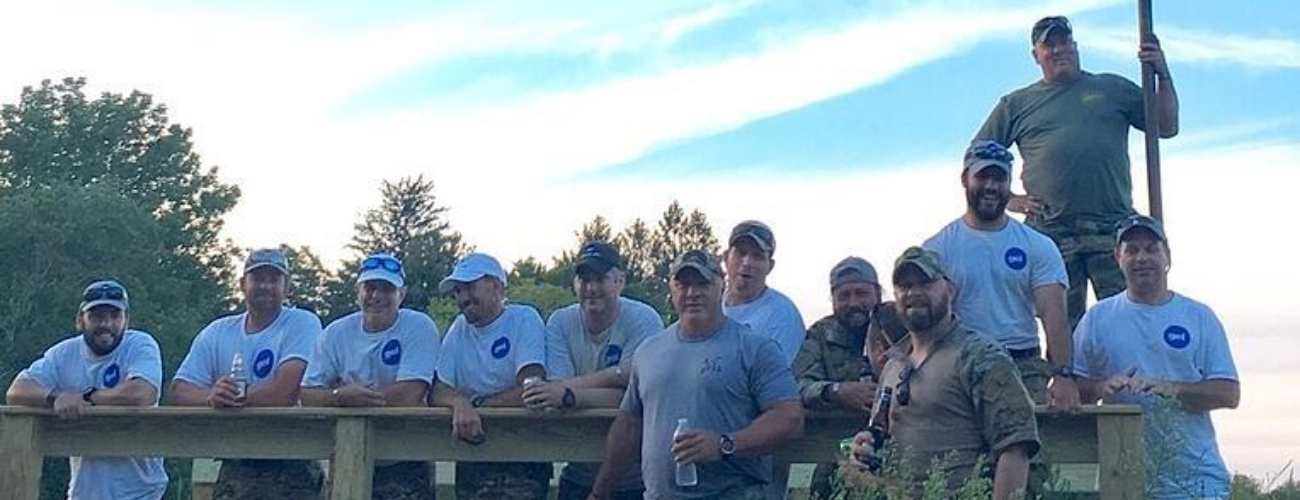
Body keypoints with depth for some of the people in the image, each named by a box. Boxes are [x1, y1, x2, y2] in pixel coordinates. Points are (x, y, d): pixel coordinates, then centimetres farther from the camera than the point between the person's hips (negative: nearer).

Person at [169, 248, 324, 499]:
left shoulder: (302, 324, -4)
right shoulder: (217, 332, 11)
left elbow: (284, 393, -17)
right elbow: (179, 391, 2)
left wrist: (229, 397, -6)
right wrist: (211, 397, -20)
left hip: (291, 469, -5)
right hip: (235, 467, 5)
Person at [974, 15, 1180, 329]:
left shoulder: (1112, 88, 17)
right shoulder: (1016, 104, 15)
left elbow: (1167, 128, 15)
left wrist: (1162, 74, 4)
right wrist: (1008, 200, 2)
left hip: (1114, 230, 0)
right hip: (1050, 234, 0)